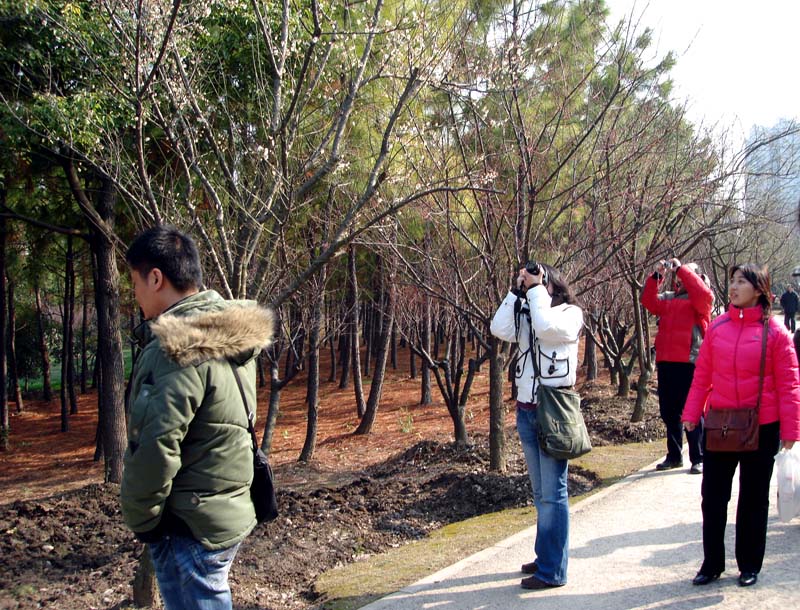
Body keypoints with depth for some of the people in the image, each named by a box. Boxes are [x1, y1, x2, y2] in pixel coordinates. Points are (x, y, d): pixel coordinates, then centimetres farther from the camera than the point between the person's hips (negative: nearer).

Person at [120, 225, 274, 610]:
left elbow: (155, 449, -25)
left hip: (189, 528, -9)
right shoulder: (231, 342, 8)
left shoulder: (179, 348, -22)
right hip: (229, 514, 9)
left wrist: (140, 520, -9)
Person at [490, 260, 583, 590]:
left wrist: (536, 290, -12)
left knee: (553, 493, -3)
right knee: (540, 492, 16)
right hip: (525, 411, 7)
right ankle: (545, 556, 27)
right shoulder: (525, 315, 11)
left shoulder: (570, 313, -5)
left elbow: (547, 327, -24)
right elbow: (498, 329, -6)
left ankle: (553, 570, 3)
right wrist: (517, 292, -4)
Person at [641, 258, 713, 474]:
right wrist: (656, 276, -4)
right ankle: (674, 456, 20)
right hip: (665, 362, 6)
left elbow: (704, 294, -18)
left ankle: (698, 458, 4)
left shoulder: (699, 300, 3)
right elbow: (649, 301, 7)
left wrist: (681, 269, -13)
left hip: (689, 362, -6)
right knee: (668, 411, 11)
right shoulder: (668, 299, 18)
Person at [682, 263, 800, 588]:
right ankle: (712, 563, 21)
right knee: (713, 497, 7)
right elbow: (702, 375, 5)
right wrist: (692, 413, 3)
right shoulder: (717, 327, 2)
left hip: (761, 427, -3)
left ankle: (749, 565, 25)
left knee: (754, 500, 11)